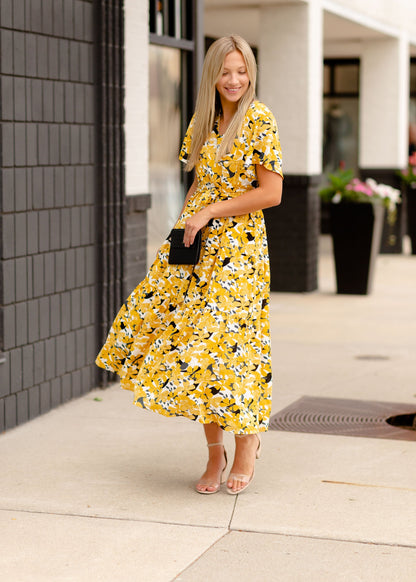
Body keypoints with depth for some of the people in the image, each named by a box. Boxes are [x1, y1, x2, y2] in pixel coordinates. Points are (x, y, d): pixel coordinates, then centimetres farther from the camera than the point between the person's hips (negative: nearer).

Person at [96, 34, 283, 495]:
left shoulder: (259, 120, -7)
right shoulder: (202, 121, 11)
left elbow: (271, 193, -12)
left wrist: (211, 211, -13)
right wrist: (186, 224, 7)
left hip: (237, 249, -6)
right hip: (195, 248, 6)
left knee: (226, 343, -6)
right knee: (177, 330, 2)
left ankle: (248, 440, 19)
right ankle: (214, 450, 16)